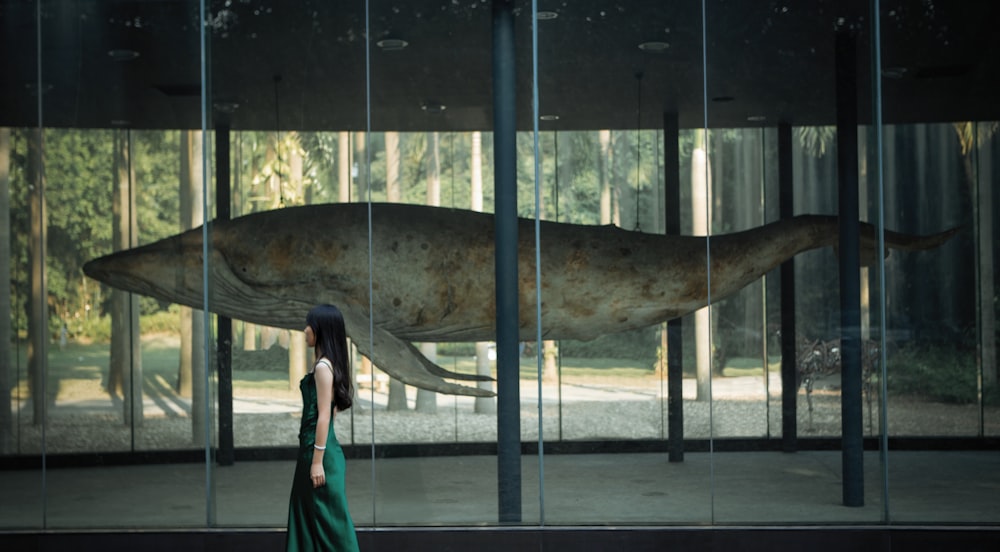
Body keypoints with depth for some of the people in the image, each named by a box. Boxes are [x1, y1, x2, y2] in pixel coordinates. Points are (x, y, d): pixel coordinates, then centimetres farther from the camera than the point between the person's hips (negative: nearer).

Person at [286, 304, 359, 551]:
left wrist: (317, 461, -20)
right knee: (309, 517, 13)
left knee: (327, 519, -3)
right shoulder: (328, 364, 12)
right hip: (315, 447, 10)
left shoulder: (322, 367, -16)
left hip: (319, 450, -10)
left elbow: (324, 416, -19)